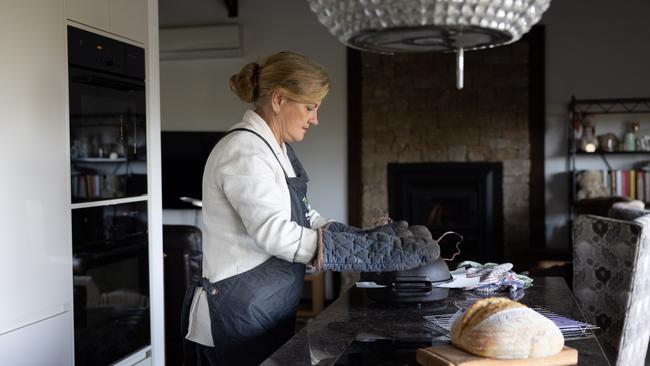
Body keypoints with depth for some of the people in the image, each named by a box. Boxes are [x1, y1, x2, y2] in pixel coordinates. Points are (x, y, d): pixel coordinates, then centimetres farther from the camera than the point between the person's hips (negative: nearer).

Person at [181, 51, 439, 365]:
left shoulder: (277, 150, 11)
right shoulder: (244, 151, -18)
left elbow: (305, 218, 12)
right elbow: (275, 233, -29)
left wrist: (371, 237, -2)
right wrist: (376, 251, -30)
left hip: (271, 313, 9)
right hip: (240, 316, -9)